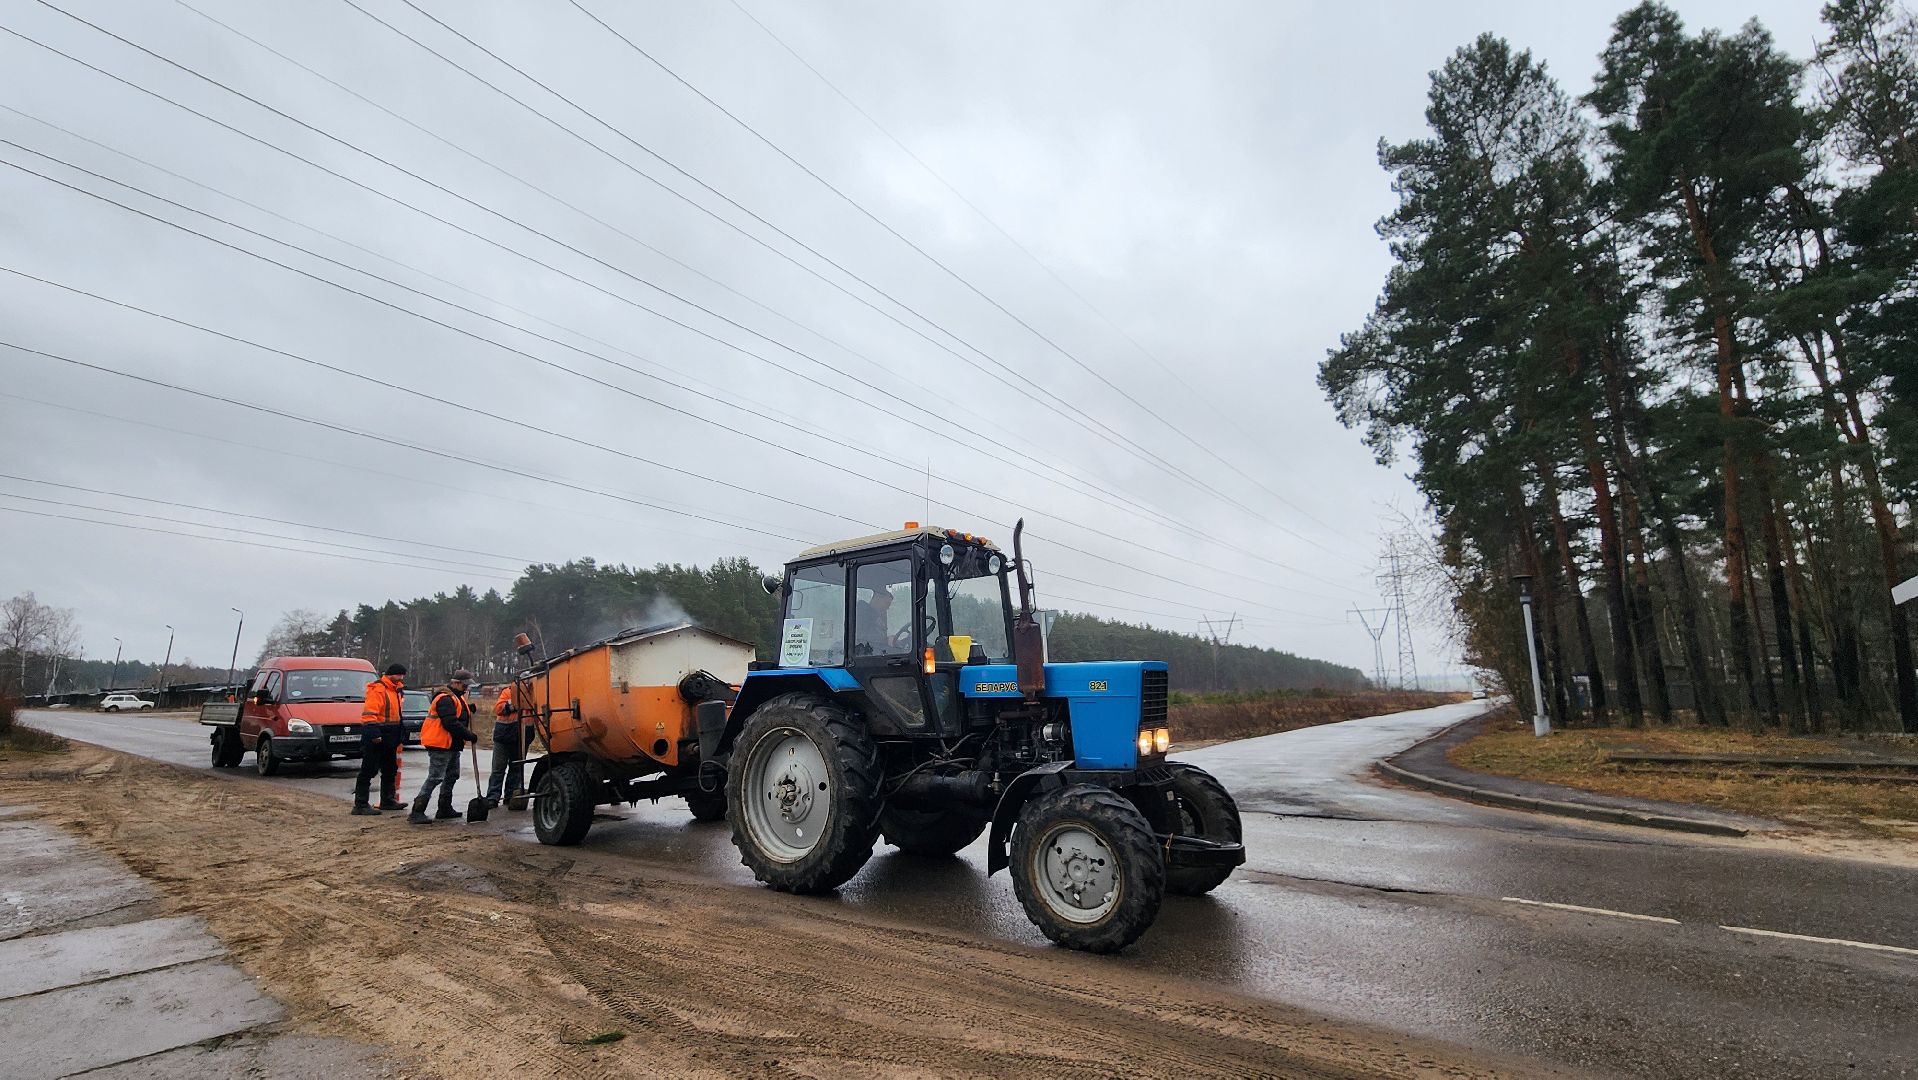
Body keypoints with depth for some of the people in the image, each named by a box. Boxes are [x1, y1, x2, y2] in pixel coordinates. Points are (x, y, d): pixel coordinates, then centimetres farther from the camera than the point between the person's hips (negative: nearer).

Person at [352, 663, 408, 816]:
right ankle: (360, 805, -1)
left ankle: (387, 801, 28)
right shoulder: (378, 689, -15)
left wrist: (400, 733, 23)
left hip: (389, 739, 10)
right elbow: (369, 713, -23)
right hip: (376, 738, -10)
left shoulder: (395, 689, 16)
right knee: (368, 771, -5)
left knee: (390, 770, 17)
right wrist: (373, 733, -30)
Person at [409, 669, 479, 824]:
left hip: (452, 746, 11)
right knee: (435, 778, -11)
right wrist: (470, 736, -20)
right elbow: (451, 724, -25)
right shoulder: (445, 699, -18)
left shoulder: (458, 698, 15)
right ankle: (417, 812, -8)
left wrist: (468, 709, 3)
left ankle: (445, 809, 27)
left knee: (452, 776, 18)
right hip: (441, 746, -11)